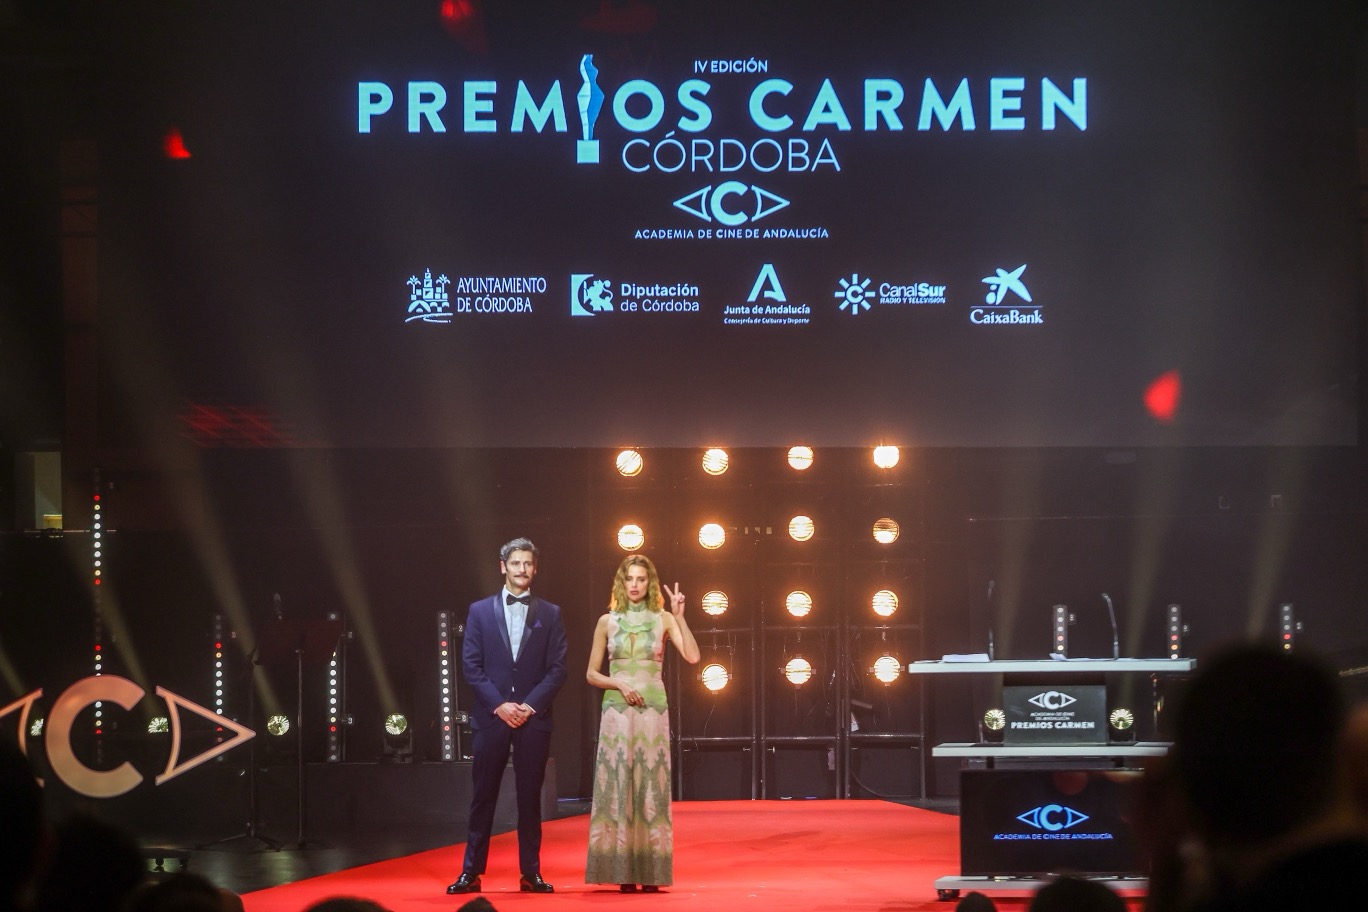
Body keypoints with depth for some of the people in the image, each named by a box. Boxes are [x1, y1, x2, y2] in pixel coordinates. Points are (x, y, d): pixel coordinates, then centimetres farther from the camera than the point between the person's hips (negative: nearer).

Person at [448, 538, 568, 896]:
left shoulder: (550, 614, 7)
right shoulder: (480, 611, 6)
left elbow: (557, 668, 2)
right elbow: (471, 666, 1)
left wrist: (530, 705, -10)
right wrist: (499, 705, -9)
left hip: (533, 717, 0)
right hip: (491, 716, 0)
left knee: (530, 798, 4)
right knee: (482, 797, 1)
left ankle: (531, 873, 8)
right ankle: (471, 872, 3)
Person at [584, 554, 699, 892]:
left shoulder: (662, 619, 3)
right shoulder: (607, 622, 5)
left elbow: (693, 657, -10)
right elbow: (592, 674, 8)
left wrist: (679, 616, -15)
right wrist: (619, 684, -9)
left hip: (653, 711, 0)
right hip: (617, 711, 0)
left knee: (650, 788, -2)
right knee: (618, 787, -3)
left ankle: (650, 871, 0)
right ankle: (623, 871, -1)